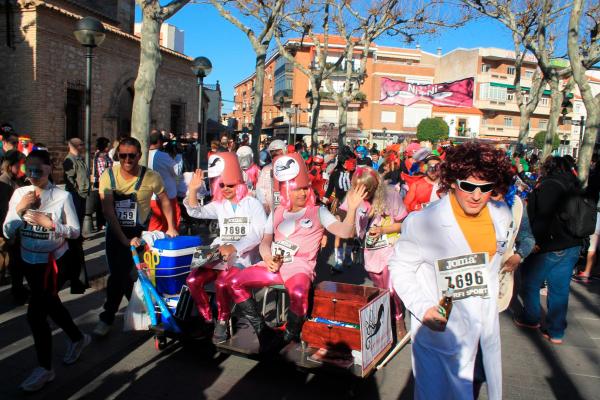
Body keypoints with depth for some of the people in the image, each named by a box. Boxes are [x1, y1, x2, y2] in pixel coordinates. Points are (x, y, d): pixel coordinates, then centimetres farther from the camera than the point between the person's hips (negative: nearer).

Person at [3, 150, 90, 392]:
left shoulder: (62, 196, -15)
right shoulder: (19, 194, -5)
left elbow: (75, 232, -12)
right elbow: (8, 233, -4)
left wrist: (49, 223, -24)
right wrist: (19, 209, -18)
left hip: (54, 261, -5)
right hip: (29, 261, 5)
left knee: (35, 314, -6)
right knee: (50, 304, 21)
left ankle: (45, 369, 13)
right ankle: (78, 338, 45)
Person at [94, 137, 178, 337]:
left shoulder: (151, 177, -16)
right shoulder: (108, 176, -12)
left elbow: (164, 200, 2)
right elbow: (108, 211, -15)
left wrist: (171, 227, -3)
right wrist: (124, 239, -22)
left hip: (139, 231, -2)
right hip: (115, 231, 2)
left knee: (119, 275, 0)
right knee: (118, 274, 6)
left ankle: (107, 318, 25)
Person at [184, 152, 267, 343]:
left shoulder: (252, 203, -2)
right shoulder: (219, 205, 13)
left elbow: (259, 233, -13)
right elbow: (196, 212, 2)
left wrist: (234, 248, -25)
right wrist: (193, 190, -13)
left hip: (243, 256, -5)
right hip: (219, 254, 5)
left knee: (222, 283, -31)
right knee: (193, 280, -16)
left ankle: (223, 322, -5)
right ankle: (208, 320, 2)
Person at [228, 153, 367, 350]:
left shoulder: (318, 212, 4)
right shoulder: (277, 212, 16)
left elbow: (345, 232, -8)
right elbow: (265, 242, 15)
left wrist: (352, 208, -24)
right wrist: (268, 258, -7)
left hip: (300, 266, -5)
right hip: (274, 264, 5)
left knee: (298, 294, -38)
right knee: (236, 282, -12)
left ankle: (290, 338, -11)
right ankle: (262, 330, -4)